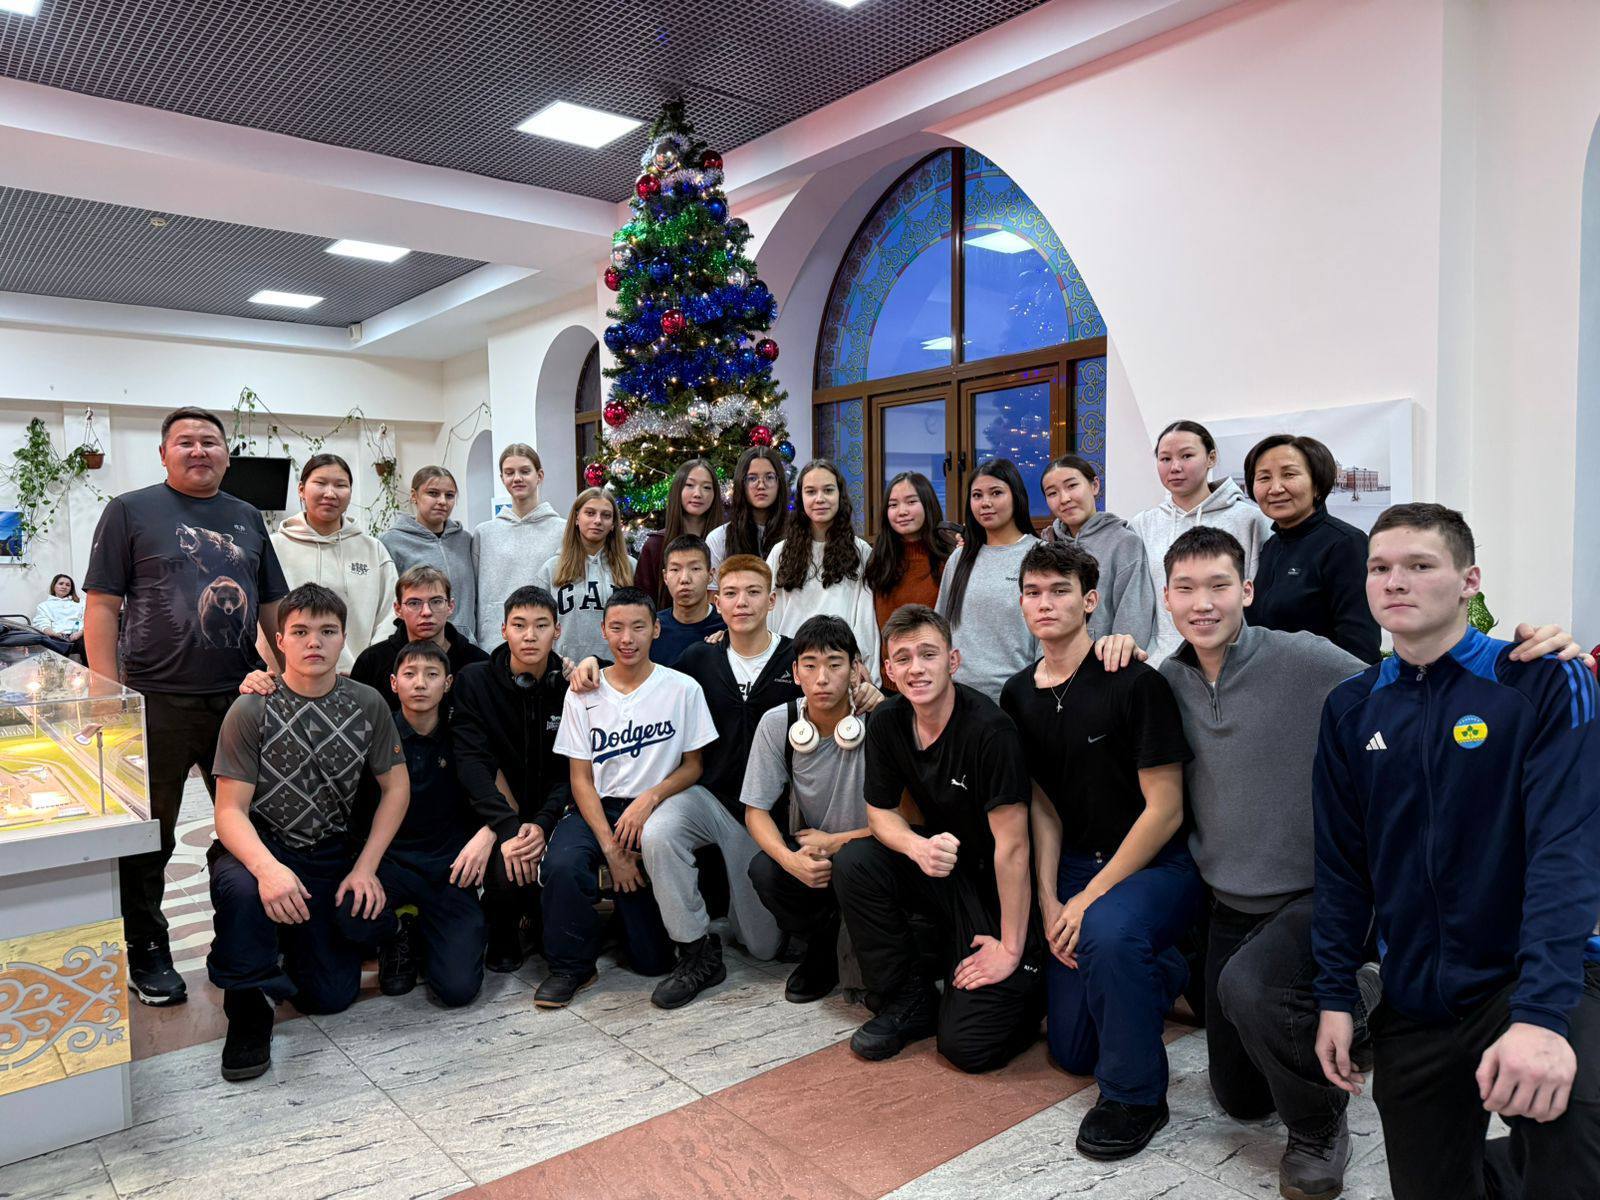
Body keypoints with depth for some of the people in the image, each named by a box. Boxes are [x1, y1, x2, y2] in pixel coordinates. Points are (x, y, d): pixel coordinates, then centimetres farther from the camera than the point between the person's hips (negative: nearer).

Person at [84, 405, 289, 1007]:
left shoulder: (247, 518, 14)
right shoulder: (131, 511, 1)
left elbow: (272, 606, 16)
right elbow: (102, 605, -3)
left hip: (241, 699, 4)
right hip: (159, 703, -4)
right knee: (149, 837, 7)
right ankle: (147, 955, 22)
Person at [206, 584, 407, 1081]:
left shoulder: (368, 705, -4)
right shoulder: (251, 711, -12)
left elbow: (396, 788, 2)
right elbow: (230, 810, -16)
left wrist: (365, 868, -9)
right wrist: (267, 868, -36)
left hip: (328, 855, 3)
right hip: (257, 848, -2)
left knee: (332, 996, -4)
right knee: (242, 889, -39)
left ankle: (290, 942, 31)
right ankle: (248, 1010, -12)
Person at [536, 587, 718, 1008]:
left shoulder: (683, 689, -2)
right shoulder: (583, 694, 2)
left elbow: (692, 766, 4)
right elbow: (581, 779, 0)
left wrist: (650, 798, -16)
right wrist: (610, 847, -12)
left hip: (654, 812, -2)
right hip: (598, 808, 2)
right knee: (562, 864, -32)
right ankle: (571, 965, -6)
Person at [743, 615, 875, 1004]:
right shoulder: (777, 723, -9)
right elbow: (756, 811, -6)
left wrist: (835, 841, -18)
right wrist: (792, 860, -25)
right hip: (811, 845, 3)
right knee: (764, 870, -28)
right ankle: (825, 950, 3)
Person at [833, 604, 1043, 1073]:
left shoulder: (989, 729, -25)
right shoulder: (887, 722, -6)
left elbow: (1011, 846, -23)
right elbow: (880, 812, 1)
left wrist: (1011, 949, -19)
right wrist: (919, 847, -23)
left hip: (999, 889, -6)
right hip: (943, 869, 6)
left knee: (968, 1046, -16)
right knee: (853, 861, -20)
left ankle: (1024, 984, 17)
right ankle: (910, 999, 0)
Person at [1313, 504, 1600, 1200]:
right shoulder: (1351, 709, 4)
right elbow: (1340, 863, 7)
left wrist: (1541, 1013, -28)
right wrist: (1335, 996, 4)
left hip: (1529, 979, -4)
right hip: (1414, 1002, 4)